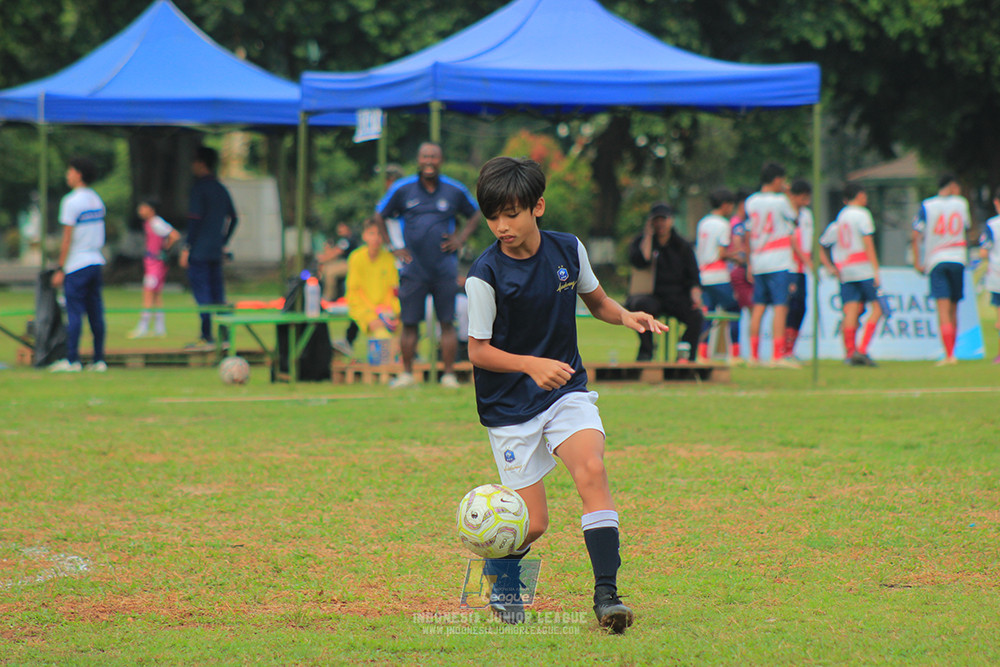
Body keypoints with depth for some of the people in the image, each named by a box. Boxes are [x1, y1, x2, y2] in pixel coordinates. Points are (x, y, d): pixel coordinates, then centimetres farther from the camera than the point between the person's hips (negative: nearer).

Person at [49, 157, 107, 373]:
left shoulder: (71, 201, -12)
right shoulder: (96, 200, 12)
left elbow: (67, 239, -13)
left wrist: (60, 269, -9)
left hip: (76, 265, -7)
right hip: (96, 262, 7)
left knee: (74, 312, -6)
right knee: (96, 313, 7)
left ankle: (72, 360, -8)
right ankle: (99, 360, 7)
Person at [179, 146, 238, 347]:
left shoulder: (200, 187, -10)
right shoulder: (221, 189, 14)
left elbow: (195, 219, -16)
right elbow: (233, 218, 20)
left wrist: (186, 248, -13)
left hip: (199, 251, -8)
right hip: (216, 251, 8)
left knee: (201, 291, -6)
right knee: (217, 291, 10)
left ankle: (207, 336, -9)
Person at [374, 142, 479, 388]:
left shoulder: (455, 191, 5)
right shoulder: (402, 189, 4)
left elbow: (474, 215, 21)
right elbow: (379, 216, 15)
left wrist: (460, 239, 7)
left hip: (444, 266, 0)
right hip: (413, 267, 0)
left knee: (447, 322, -2)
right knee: (409, 322, 0)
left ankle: (449, 374, 2)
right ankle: (407, 373, 9)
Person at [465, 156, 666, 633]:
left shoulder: (567, 250, -2)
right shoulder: (485, 276, -15)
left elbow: (597, 301, 15)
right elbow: (478, 351, -11)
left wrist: (627, 317, -6)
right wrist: (532, 365, -26)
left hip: (566, 392, 3)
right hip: (510, 406, -3)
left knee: (591, 469, -25)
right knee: (532, 525, -4)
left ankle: (606, 593, -26)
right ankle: (502, 577, 31)